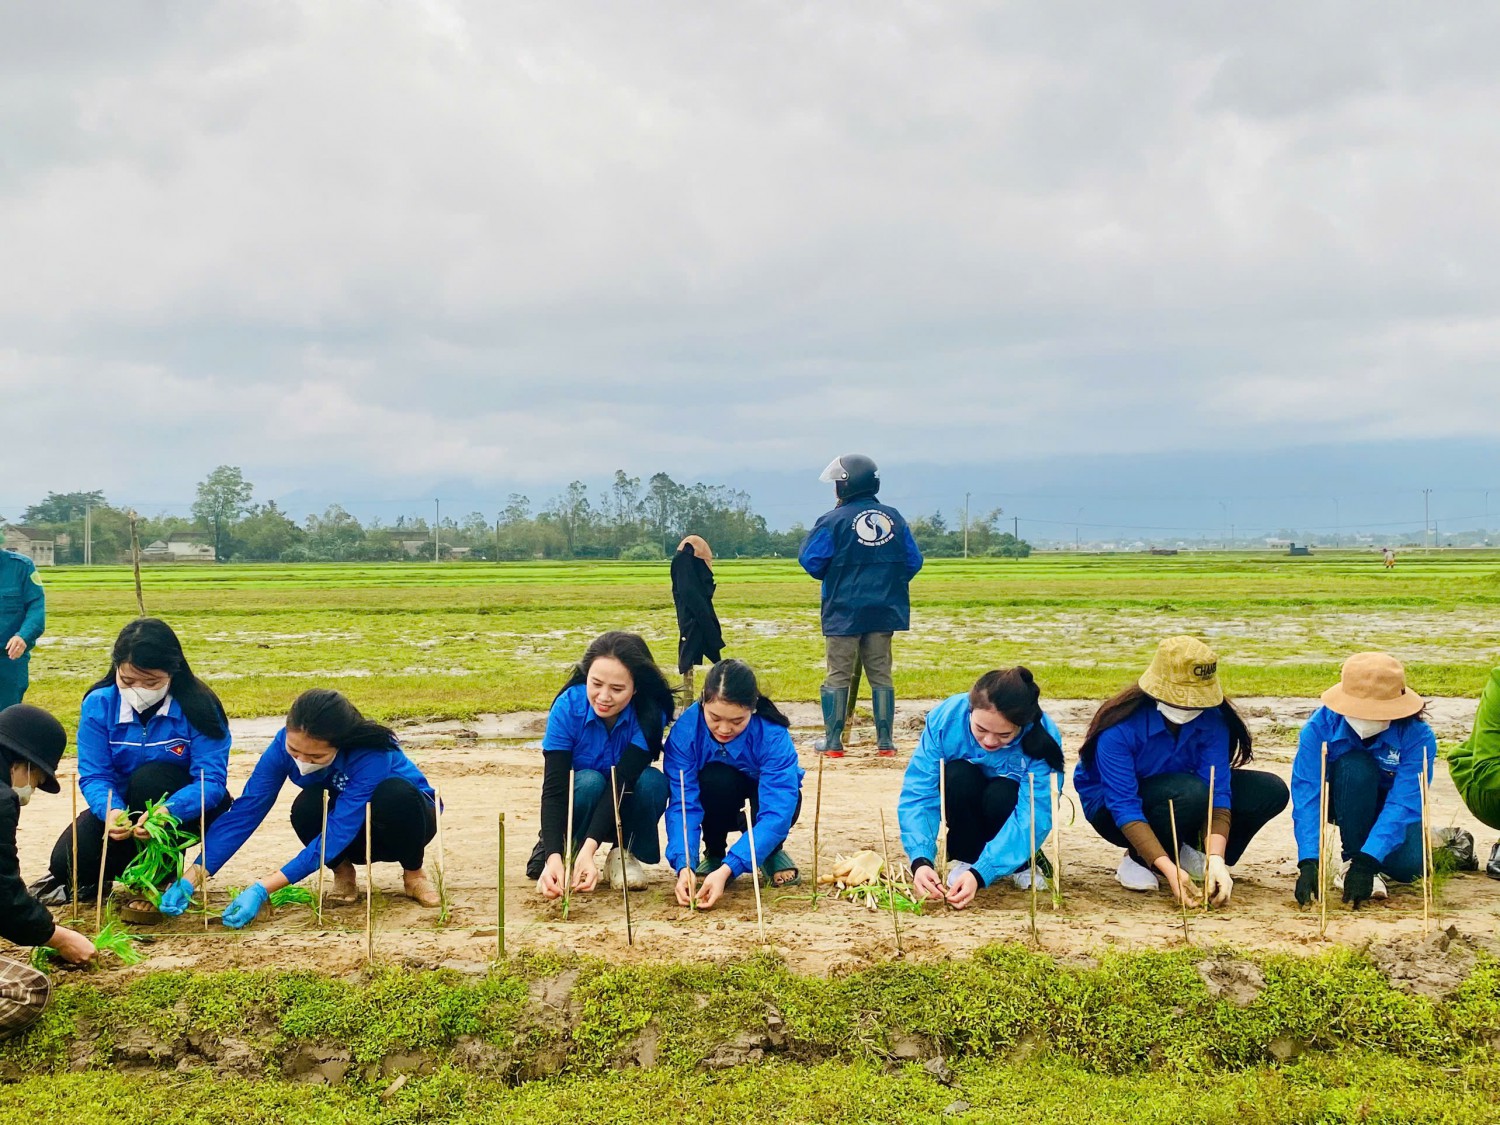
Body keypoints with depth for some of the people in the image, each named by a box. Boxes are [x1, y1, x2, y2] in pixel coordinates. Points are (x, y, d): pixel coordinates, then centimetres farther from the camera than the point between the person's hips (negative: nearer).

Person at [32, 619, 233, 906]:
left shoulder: (198, 707, -22)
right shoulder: (99, 704, -14)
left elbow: (212, 781, -28)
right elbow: (94, 776, -15)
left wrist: (167, 810, -47)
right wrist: (111, 811, -38)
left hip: (185, 809, -2)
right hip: (122, 806, 2)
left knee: (148, 777, -33)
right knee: (67, 860, -21)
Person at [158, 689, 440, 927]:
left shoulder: (371, 754, -37)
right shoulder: (287, 743, -25)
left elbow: (337, 832, -41)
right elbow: (246, 810, -25)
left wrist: (262, 889, -47)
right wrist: (191, 879, -34)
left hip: (403, 820, -2)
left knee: (394, 792, -39)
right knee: (307, 808, -33)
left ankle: (413, 873, -10)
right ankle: (342, 872, -3)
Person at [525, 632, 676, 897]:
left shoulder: (650, 714, -26)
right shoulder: (568, 707, -26)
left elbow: (622, 781, -33)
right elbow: (553, 788, -30)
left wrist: (589, 848, -46)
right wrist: (553, 856, -45)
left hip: (626, 809, 1)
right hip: (579, 804, -1)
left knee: (652, 781, -32)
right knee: (589, 781, -35)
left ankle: (625, 853, -6)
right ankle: (565, 851, -8)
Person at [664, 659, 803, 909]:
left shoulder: (773, 736, -34)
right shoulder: (685, 730, -31)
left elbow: (777, 812, -41)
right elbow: (683, 804, -32)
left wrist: (727, 870, -52)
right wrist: (684, 866, -49)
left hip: (764, 790, 0)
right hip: (716, 800, 0)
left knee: (788, 802, -36)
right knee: (715, 779, -36)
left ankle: (772, 852, 0)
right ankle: (714, 852, -6)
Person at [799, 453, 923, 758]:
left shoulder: (833, 521, -11)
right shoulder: (894, 518, 3)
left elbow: (811, 561, -10)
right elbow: (914, 561, 5)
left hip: (844, 611, -4)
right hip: (884, 612, 4)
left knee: (838, 675, 5)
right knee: (881, 674, 11)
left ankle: (833, 741, 7)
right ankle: (885, 741, 11)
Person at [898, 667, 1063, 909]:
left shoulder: (1043, 738, -32)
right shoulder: (945, 718, -30)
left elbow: (1033, 817, -37)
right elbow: (918, 794, -31)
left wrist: (980, 873, -48)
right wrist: (920, 860, -47)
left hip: (1011, 803, -1)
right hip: (964, 804, 1)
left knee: (1001, 795, -35)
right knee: (958, 776, -33)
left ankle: (1020, 863, -6)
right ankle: (964, 858, -11)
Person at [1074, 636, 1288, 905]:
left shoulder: (1212, 719, -18)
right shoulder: (1119, 729, -32)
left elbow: (1217, 790, -22)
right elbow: (1124, 808, -33)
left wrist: (1215, 859, -36)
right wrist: (1169, 869, -42)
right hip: (1110, 809, -5)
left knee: (1271, 791, -14)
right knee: (1191, 792, -37)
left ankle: (1187, 851, 0)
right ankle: (1137, 861, -12)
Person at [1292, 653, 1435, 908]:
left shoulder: (1418, 736, -29)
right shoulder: (1319, 726, -29)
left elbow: (1403, 803, -35)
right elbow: (1306, 794, -34)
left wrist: (1367, 862, -46)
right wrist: (1309, 862, -46)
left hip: (1388, 808, 0)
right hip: (1343, 805, 0)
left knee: (1406, 866, -30)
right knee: (1355, 766, -34)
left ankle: (1361, 861, 7)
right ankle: (1351, 858, -16)